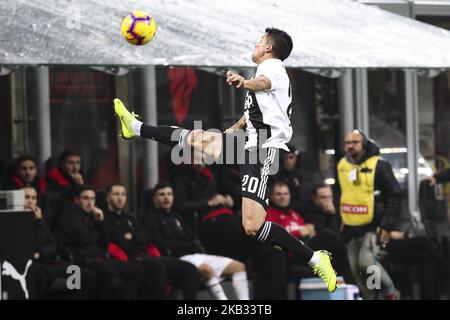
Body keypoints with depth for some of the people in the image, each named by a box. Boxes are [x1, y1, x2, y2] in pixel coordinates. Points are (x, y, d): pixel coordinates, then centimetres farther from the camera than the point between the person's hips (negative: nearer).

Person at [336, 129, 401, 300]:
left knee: (366, 261, -22)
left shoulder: (379, 165, -10)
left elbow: (395, 196, -8)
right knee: (356, 270, 6)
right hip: (351, 228, 6)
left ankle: (390, 293, -2)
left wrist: (387, 225, -14)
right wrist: (342, 219, 17)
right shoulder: (342, 166, 8)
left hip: (373, 227, -6)